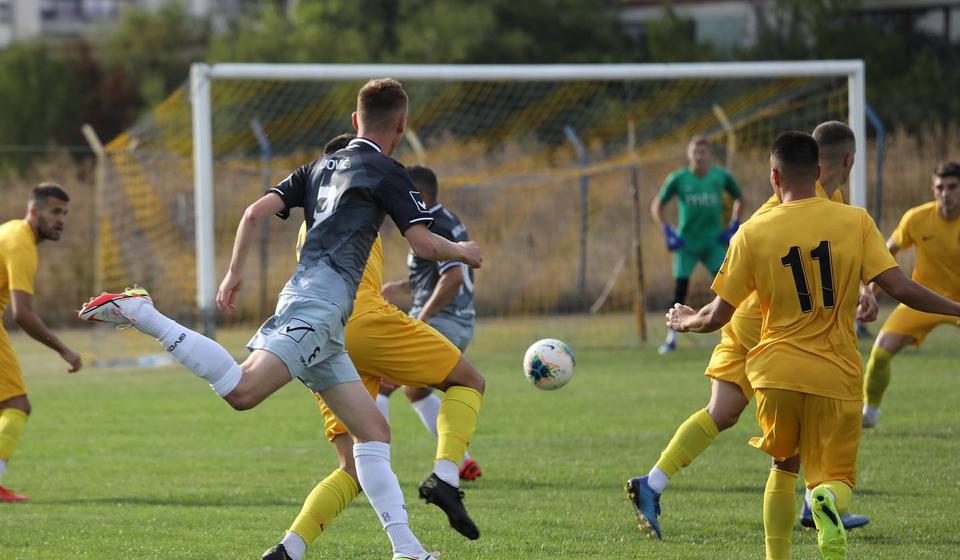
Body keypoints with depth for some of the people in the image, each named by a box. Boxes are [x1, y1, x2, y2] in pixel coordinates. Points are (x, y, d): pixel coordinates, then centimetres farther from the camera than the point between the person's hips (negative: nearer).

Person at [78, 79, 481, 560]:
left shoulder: (321, 167, 24)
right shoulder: (387, 172, 3)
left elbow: (256, 212, 15)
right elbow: (423, 244, -4)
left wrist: (234, 272, 21)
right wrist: (462, 252, 15)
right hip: (319, 303, -9)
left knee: (373, 431, 8)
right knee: (242, 391, -25)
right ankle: (138, 313, -23)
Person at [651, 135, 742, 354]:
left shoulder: (721, 176, -3)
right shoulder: (678, 179, -5)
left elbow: (738, 198, 15)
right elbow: (656, 207, 4)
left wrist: (733, 226, 5)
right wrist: (667, 231, -8)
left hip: (713, 241, 0)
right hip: (686, 243, 0)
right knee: (679, 289, -5)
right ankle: (671, 338, 6)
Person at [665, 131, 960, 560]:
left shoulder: (753, 233, -2)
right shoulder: (855, 221, -3)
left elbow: (717, 317, 2)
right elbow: (901, 289, -9)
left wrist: (684, 321, 24)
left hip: (776, 372, 1)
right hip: (837, 376, -1)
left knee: (782, 465, 24)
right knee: (836, 478, 8)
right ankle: (828, 503, -29)